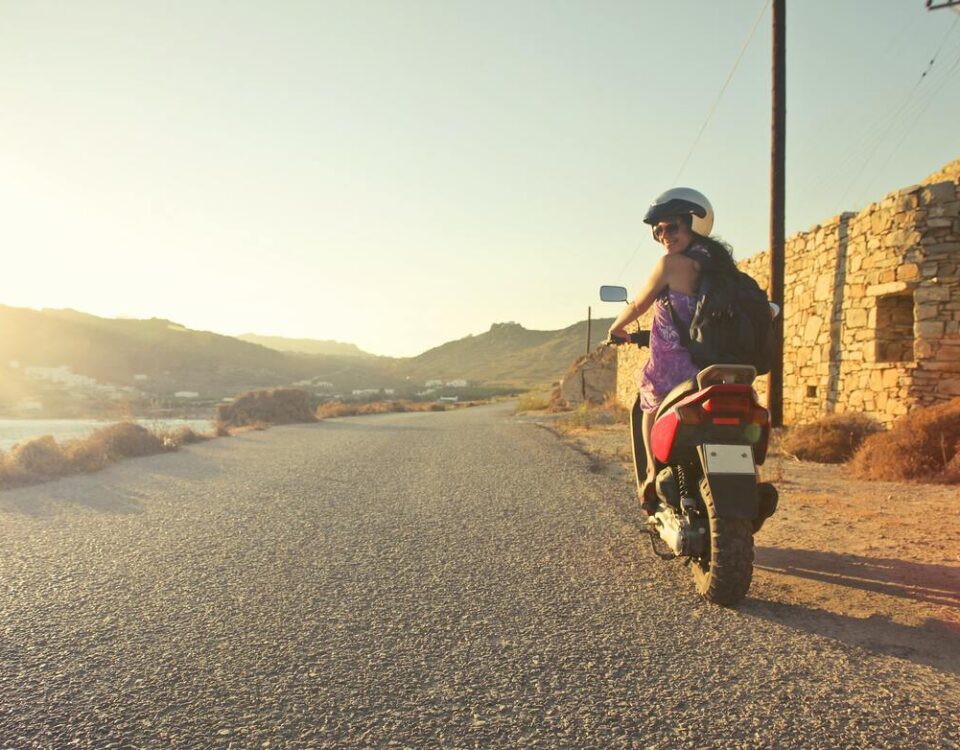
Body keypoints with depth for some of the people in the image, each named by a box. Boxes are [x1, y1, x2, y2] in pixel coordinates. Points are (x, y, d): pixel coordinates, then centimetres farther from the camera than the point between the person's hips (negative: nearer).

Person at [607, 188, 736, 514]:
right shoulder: (719, 264, 8)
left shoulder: (671, 263, -10)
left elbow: (638, 306, 1)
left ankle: (654, 472, 14)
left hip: (671, 370, -6)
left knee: (651, 401, 26)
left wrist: (616, 328, 20)